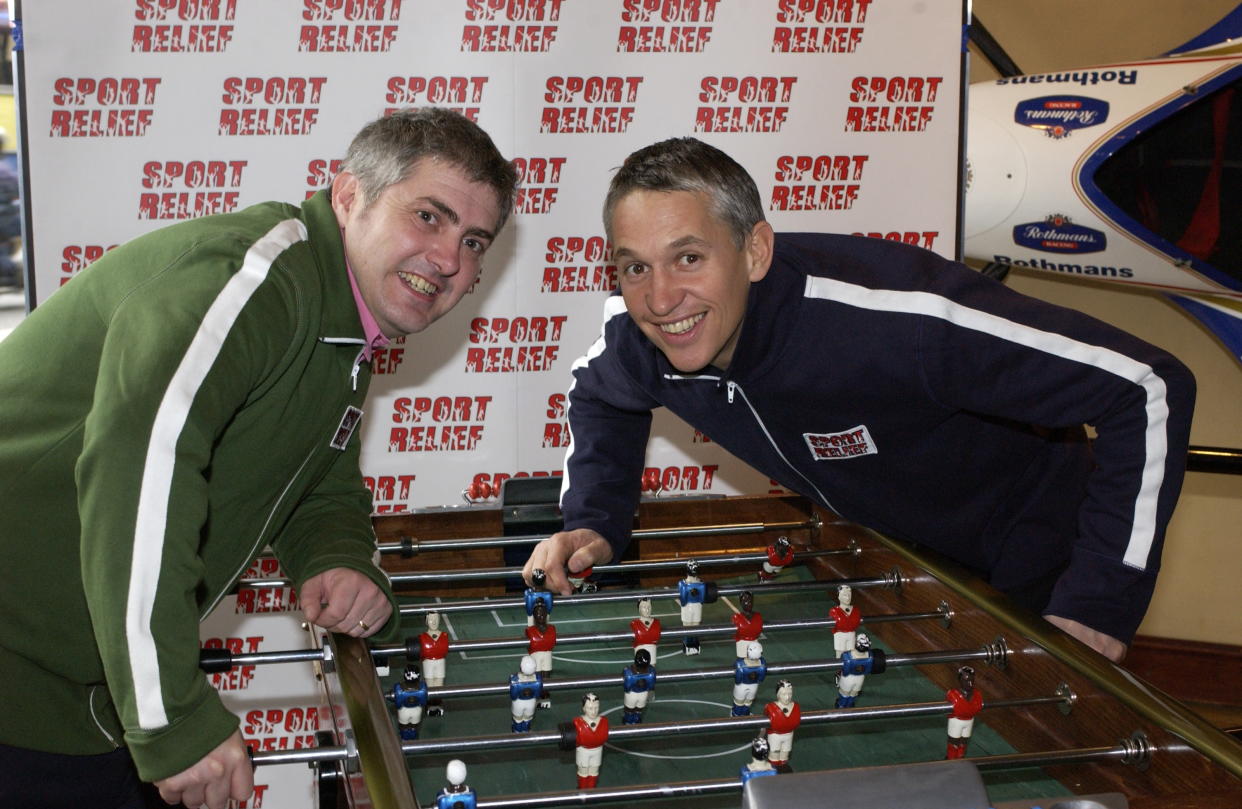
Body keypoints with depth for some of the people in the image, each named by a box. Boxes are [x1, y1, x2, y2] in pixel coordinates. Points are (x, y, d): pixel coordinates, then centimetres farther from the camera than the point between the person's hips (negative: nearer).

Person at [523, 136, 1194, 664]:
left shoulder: (884, 315, -41)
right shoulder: (634, 334, -20)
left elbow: (1149, 389, -37)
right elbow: (597, 396, 9)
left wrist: (1097, 605, -34)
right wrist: (592, 523, -7)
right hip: (878, 551, 5)